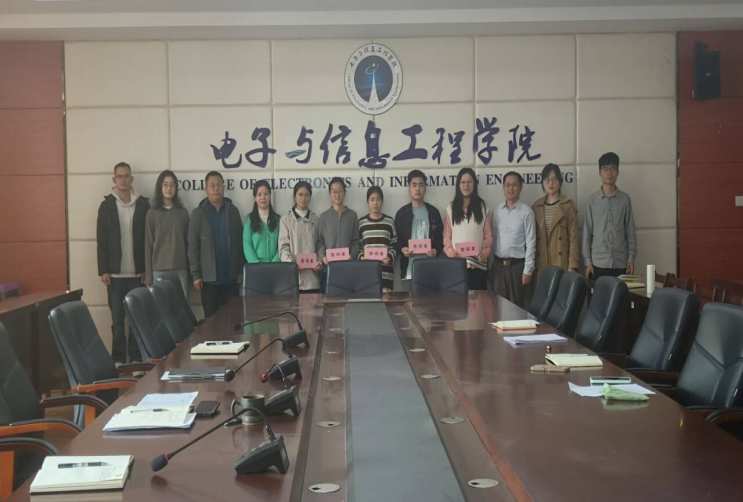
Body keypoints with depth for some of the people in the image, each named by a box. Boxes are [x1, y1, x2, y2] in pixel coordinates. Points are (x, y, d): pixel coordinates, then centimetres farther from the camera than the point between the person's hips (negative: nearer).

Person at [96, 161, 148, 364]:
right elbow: (101, 239, 1)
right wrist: (103, 270, -5)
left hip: (137, 272, 0)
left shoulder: (143, 205, 4)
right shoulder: (107, 205, 3)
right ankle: (118, 359, 9)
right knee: (117, 318, 3)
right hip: (115, 272, 0)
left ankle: (136, 358, 8)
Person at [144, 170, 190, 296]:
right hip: (159, 270, -1)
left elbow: (187, 241, 9)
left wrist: (190, 270, 4)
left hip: (180, 269, 1)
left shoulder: (183, 212, 9)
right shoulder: (152, 213, 4)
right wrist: (149, 275, -1)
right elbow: (148, 245, 3)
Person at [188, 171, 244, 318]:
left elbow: (240, 242, 7)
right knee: (211, 318, 6)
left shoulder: (233, 211, 6)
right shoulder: (198, 213, 0)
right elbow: (193, 247, -2)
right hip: (209, 277, -1)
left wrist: (241, 270, 2)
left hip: (231, 276, 2)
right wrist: (196, 274, -7)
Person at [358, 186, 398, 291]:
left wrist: (390, 258, -10)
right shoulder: (361, 222, 9)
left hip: (385, 271, 0)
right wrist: (361, 257, -9)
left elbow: (394, 245, 7)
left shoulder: (389, 222, 7)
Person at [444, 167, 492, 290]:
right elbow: (446, 235, 7)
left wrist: (485, 252, -10)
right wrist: (450, 251, -11)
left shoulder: (482, 207, 9)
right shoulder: (451, 208, 10)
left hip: (477, 263, 0)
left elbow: (488, 235, 7)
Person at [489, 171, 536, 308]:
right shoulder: (497, 210, 6)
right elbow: (492, 238, 10)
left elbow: (531, 243, -7)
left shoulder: (526, 212, -7)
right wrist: (490, 264, 7)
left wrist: (527, 270, -10)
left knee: (516, 306, 4)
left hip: (517, 265, -4)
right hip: (497, 265, 4)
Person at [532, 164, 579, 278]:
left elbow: (573, 237, -3)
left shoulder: (568, 205, 0)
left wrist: (573, 266, -10)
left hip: (562, 264, -3)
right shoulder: (536, 207, 12)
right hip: (541, 265, 3)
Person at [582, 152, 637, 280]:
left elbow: (630, 232, 7)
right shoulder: (592, 200, 3)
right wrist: (587, 261, -2)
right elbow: (587, 233, 3)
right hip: (598, 263, -1)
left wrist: (631, 258, 0)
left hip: (620, 263, 1)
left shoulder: (625, 199, 6)